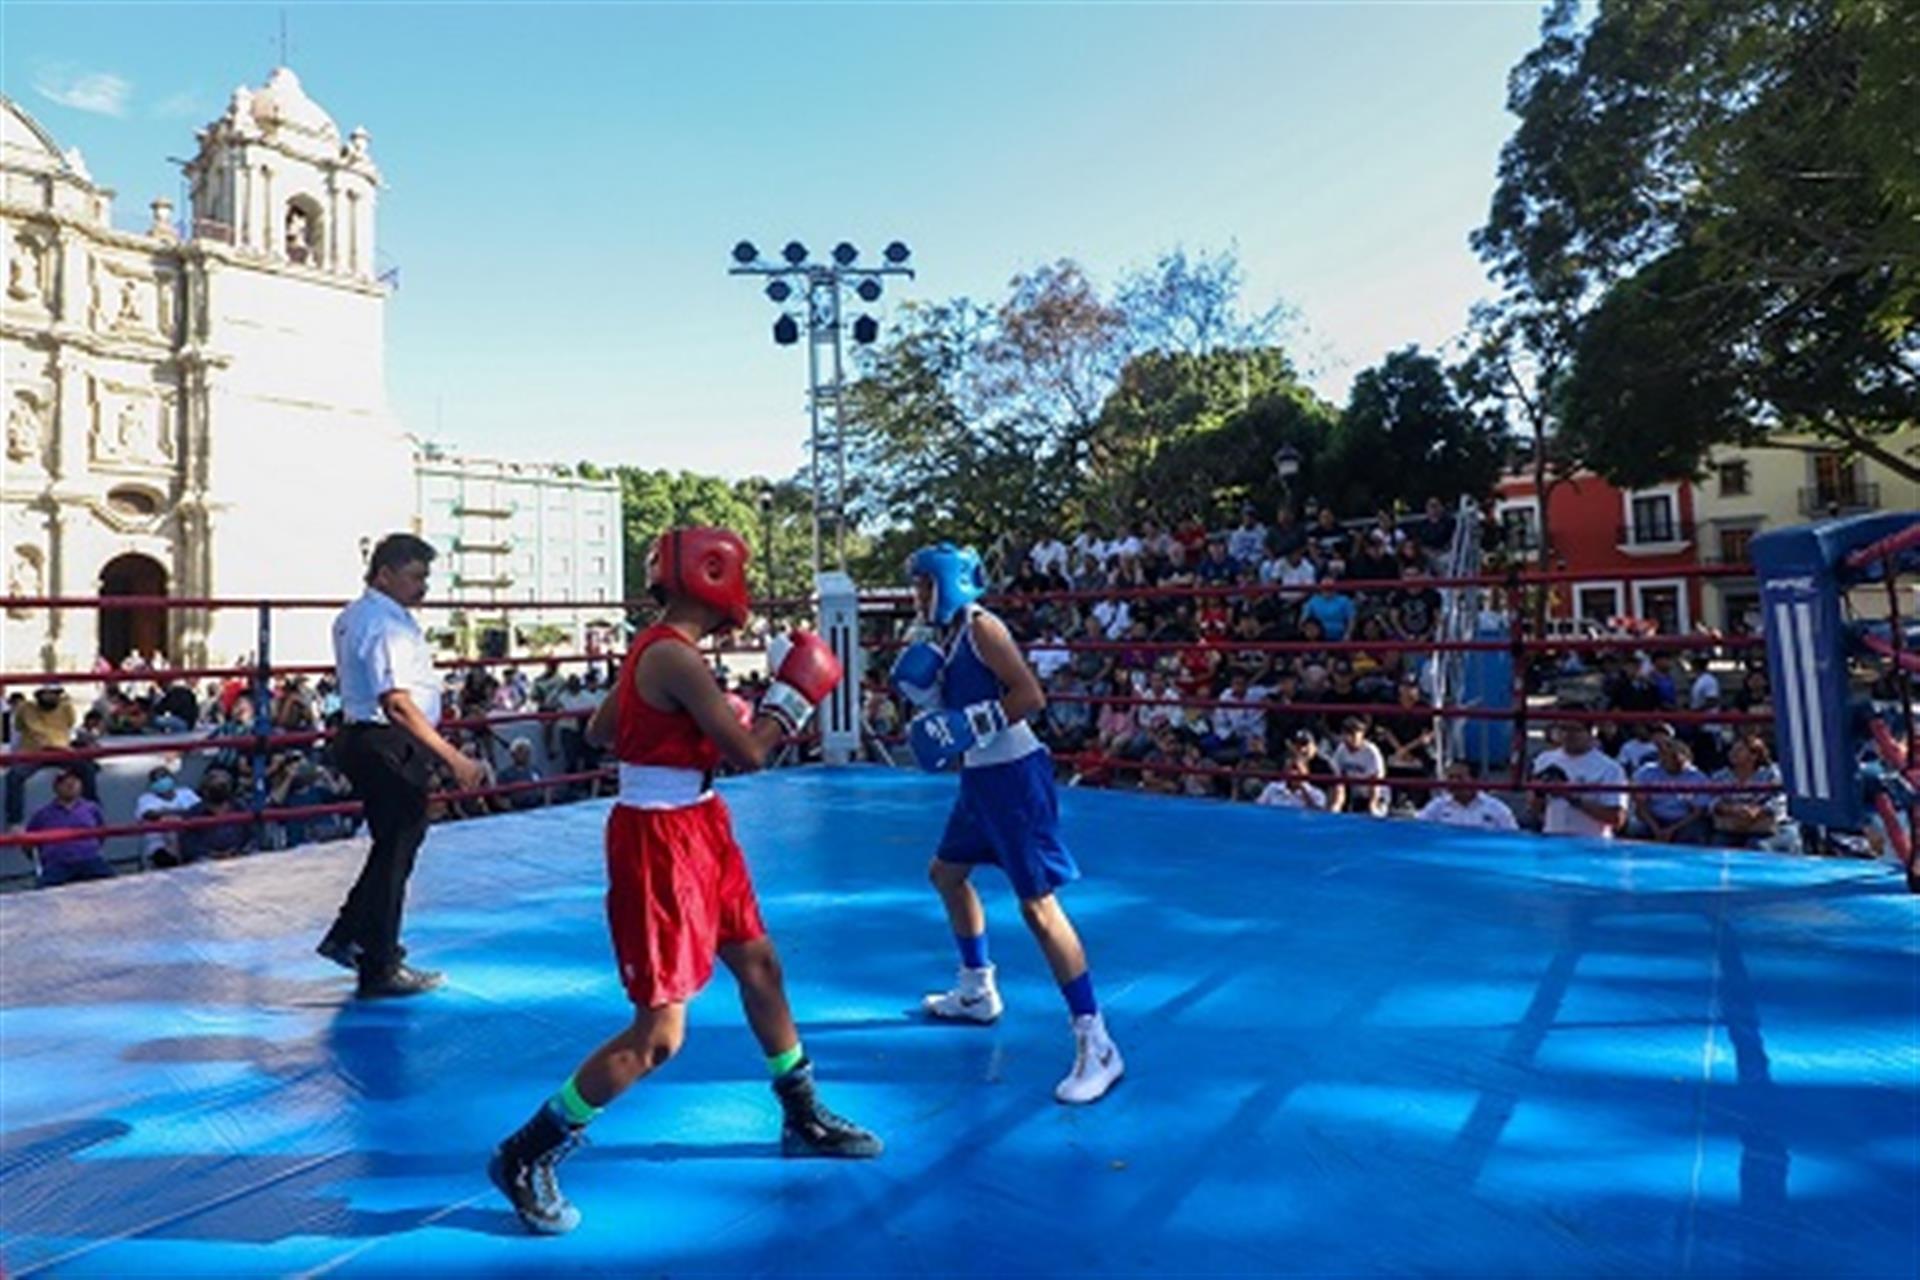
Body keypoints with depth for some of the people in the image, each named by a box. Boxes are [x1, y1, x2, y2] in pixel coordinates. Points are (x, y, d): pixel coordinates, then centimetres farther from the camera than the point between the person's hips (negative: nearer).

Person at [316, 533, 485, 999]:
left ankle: (349, 937, 33)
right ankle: (380, 970, 12)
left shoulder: (353, 616, 13)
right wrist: (453, 758, -30)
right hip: (389, 749, -10)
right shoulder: (388, 626, -21)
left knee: (394, 846, 23)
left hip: (362, 738, 10)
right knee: (394, 854, 1)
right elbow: (398, 705, -29)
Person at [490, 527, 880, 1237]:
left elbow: (598, 731, 18)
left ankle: (804, 1119, 36)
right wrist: (794, 695, -8)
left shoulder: (658, 647, 8)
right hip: (658, 840, -10)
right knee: (659, 1034, -3)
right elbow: (749, 753, -23)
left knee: (760, 966, 18)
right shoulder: (675, 656, -22)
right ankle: (524, 1156, 17)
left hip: (697, 826, 11)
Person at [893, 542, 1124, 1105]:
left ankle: (1097, 1045, -3)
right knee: (947, 874, 23)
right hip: (980, 776, 10)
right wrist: (919, 688, -1)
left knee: (1038, 906, -11)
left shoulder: (981, 627, -14)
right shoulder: (941, 636, 13)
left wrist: (970, 725, -24)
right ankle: (978, 991, 41)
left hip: (1013, 775, -10)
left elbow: (1031, 696, -23)